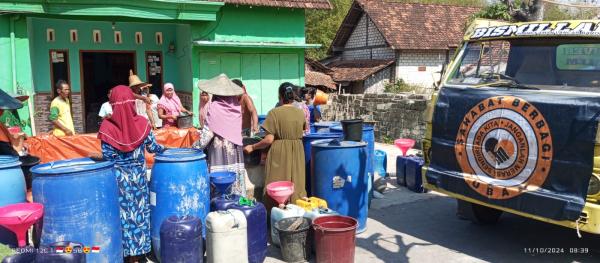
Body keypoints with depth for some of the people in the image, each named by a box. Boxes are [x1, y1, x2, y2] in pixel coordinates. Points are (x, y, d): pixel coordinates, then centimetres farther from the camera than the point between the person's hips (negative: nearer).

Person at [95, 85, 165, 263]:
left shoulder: (107, 126, -12)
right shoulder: (142, 123, -9)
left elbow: (106, 156, -9)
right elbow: (152, 148, 1)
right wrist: (163, 148, 21)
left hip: (118, 177, -1)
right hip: (138, 175, 1)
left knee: (121, 213, 10)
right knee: (138, 212, 12)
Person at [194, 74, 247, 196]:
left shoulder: (214, 106, -12)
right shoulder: (236, 104, 0)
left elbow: (208, 132, -11)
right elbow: (238, 129, 3)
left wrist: (196, 147, 0)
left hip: (219, 151, -5)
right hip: (236, 151, 5)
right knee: (236, 178, 10)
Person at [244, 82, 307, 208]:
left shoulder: (274, 113, -11)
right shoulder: (301, 113, 1)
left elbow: (269, 140, -14)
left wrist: (252, 147, -3)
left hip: (279, 154, -4)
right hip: (297, 152, 4)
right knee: (296, 185, 11)